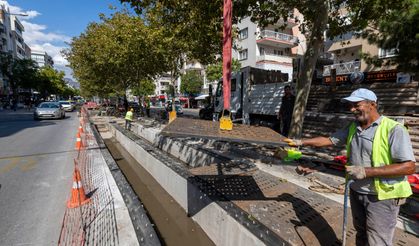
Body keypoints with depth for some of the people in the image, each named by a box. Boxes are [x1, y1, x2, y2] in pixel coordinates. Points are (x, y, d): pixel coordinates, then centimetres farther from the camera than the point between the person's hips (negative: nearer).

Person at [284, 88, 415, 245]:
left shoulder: (393, 129, -18)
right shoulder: (352, 127, 3)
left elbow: (409, 167, -22)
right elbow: (329, 140, 9)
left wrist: (366, 171, -27)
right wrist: (301, 142, 2)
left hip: (381, 197, -6)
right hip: (356, 192, 6)